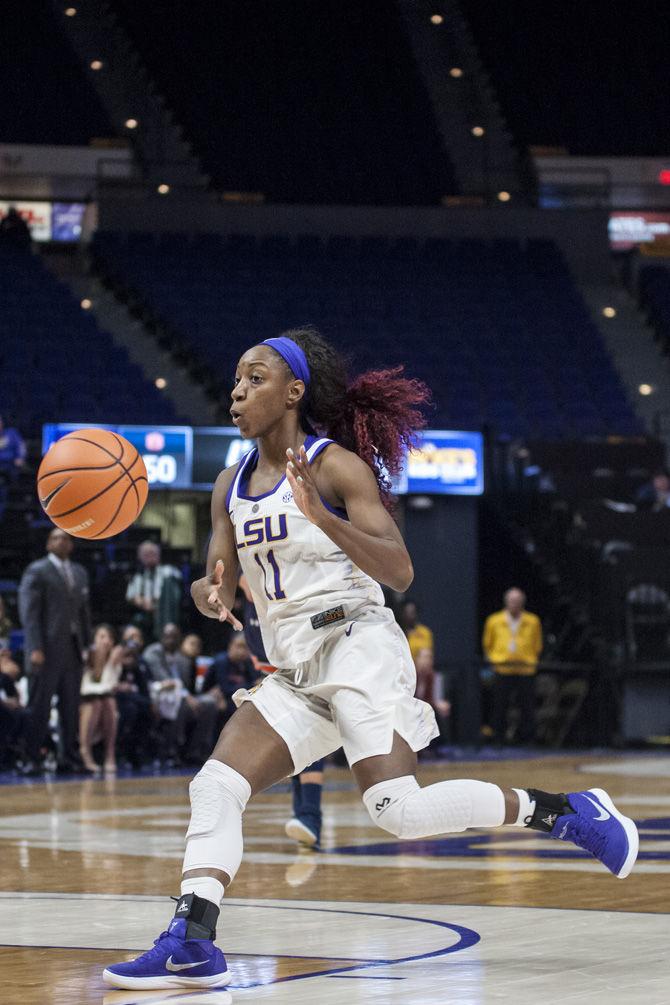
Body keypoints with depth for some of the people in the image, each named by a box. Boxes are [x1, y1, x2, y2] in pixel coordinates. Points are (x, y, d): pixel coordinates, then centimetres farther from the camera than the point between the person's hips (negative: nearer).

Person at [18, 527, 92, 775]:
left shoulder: (79, 573, 18)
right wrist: (35, 649, -16)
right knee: (38, 708, -5)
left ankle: (70, 758, 10)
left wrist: (87, 644, 11)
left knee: (71, 708, 6)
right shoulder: (36, 571, -2)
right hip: (47, 651, -6)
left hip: (73, 650, 6)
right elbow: (29, 612, -8)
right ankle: (31, 759, -2)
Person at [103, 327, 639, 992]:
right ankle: (191, 943, -14)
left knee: (396, 808, -22)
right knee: (214, 786, -9)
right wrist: (209, 594, -12)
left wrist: (322, 517, -29)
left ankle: (561, 811, -7)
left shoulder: (337, 465, -7)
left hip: (356, 645, -7)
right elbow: (218, 587, 13)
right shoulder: (232, 486, 14)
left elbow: (399, 573, -16)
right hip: (294, 674, 7)